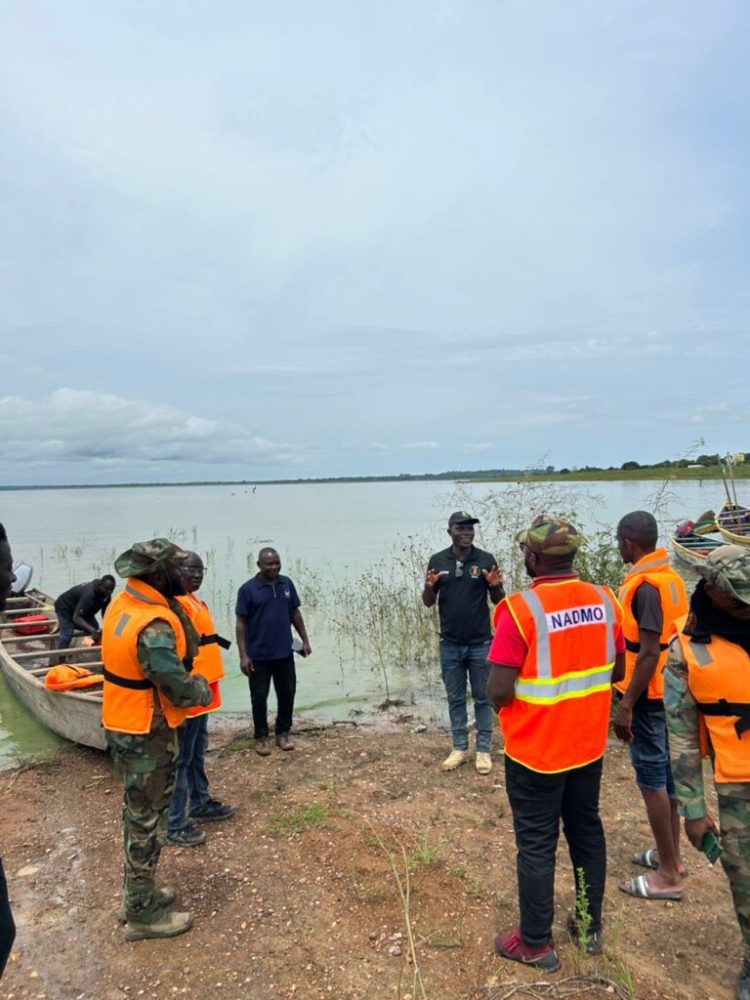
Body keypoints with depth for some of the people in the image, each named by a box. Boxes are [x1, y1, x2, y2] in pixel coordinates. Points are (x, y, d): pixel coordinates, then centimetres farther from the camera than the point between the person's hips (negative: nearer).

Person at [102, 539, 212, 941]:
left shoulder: (122, 603, 0)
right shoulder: (154, 626, -30)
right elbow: (179, 689, -25)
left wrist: (174, 608, -6)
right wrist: (202, 688, -7)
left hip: (122, 724, 9)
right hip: (146, 734, -9)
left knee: (138, 814, 23)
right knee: (148, 821, 7)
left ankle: (137, 894, 40)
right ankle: (143, 914, 23)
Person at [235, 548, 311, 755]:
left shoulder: (287, 584, 2)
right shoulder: (248, 589, -11)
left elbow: (295, 613, 11)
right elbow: (241, 623, -9)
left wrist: (305, 640, 9)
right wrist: (243, 655, -12)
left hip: (285, 653, 4)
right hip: (259, 656, -4)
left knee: (287, 694, 11)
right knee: (259, 697, 7)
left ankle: (283, 732, 28)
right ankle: (261, 737, 23)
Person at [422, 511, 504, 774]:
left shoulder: (486, 560, -6)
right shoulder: (437, 561, -1)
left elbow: (498, 601, 1)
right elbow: (428, 603, 3)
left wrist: (496, 586, -21)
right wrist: (429, 586, -19)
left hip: (480, 643, -1)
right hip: (450, 645, 2)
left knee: (482, 698, 10)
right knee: (455, 699, 12)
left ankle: (484, 750, 22)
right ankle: (459, 748, 26)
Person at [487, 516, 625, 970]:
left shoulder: (521, 609, -24)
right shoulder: (605, 600, -6)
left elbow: (499, 692, -23)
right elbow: (617, 670, 6)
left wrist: (516, 689, -2)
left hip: (535, 751, -5)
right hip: (589, 745, 6)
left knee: (537, 845, 10)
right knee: (588, 833, 22)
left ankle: (536, 943, 26)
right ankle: (591, 927, 38)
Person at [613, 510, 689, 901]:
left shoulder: (645, 585, -22)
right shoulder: (668, 576, 7)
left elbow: (649, 653, -24)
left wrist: (626, 705, -20)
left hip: (649, 694, -9)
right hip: (669, 690, 9)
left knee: (651, 778, 0)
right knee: (666, 773, 18)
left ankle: (668, 876, 11)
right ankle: (670, 855, 31)